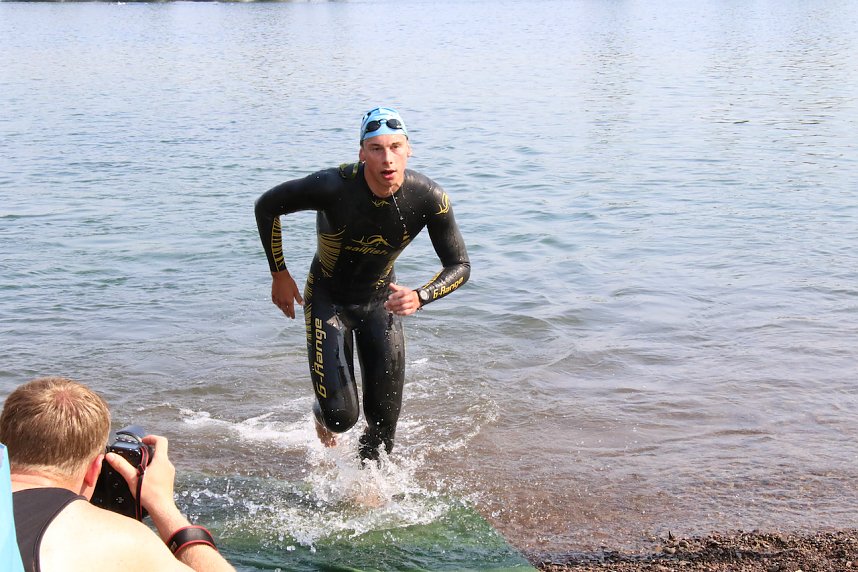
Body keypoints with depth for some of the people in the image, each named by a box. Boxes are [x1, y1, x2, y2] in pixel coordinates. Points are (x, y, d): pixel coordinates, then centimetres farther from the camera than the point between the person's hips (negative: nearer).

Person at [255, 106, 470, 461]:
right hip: (327, 299, -2)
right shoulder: (335, 186, -31)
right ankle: (323, 418, 31)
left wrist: (420, 297, -32)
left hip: (381, 301, 3)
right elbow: (266, 206, -14)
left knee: (385, 415, 3)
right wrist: (279, 275, -9)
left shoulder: (430, 199, -23)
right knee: (342, 414, -9)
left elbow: (460, 266, -13)